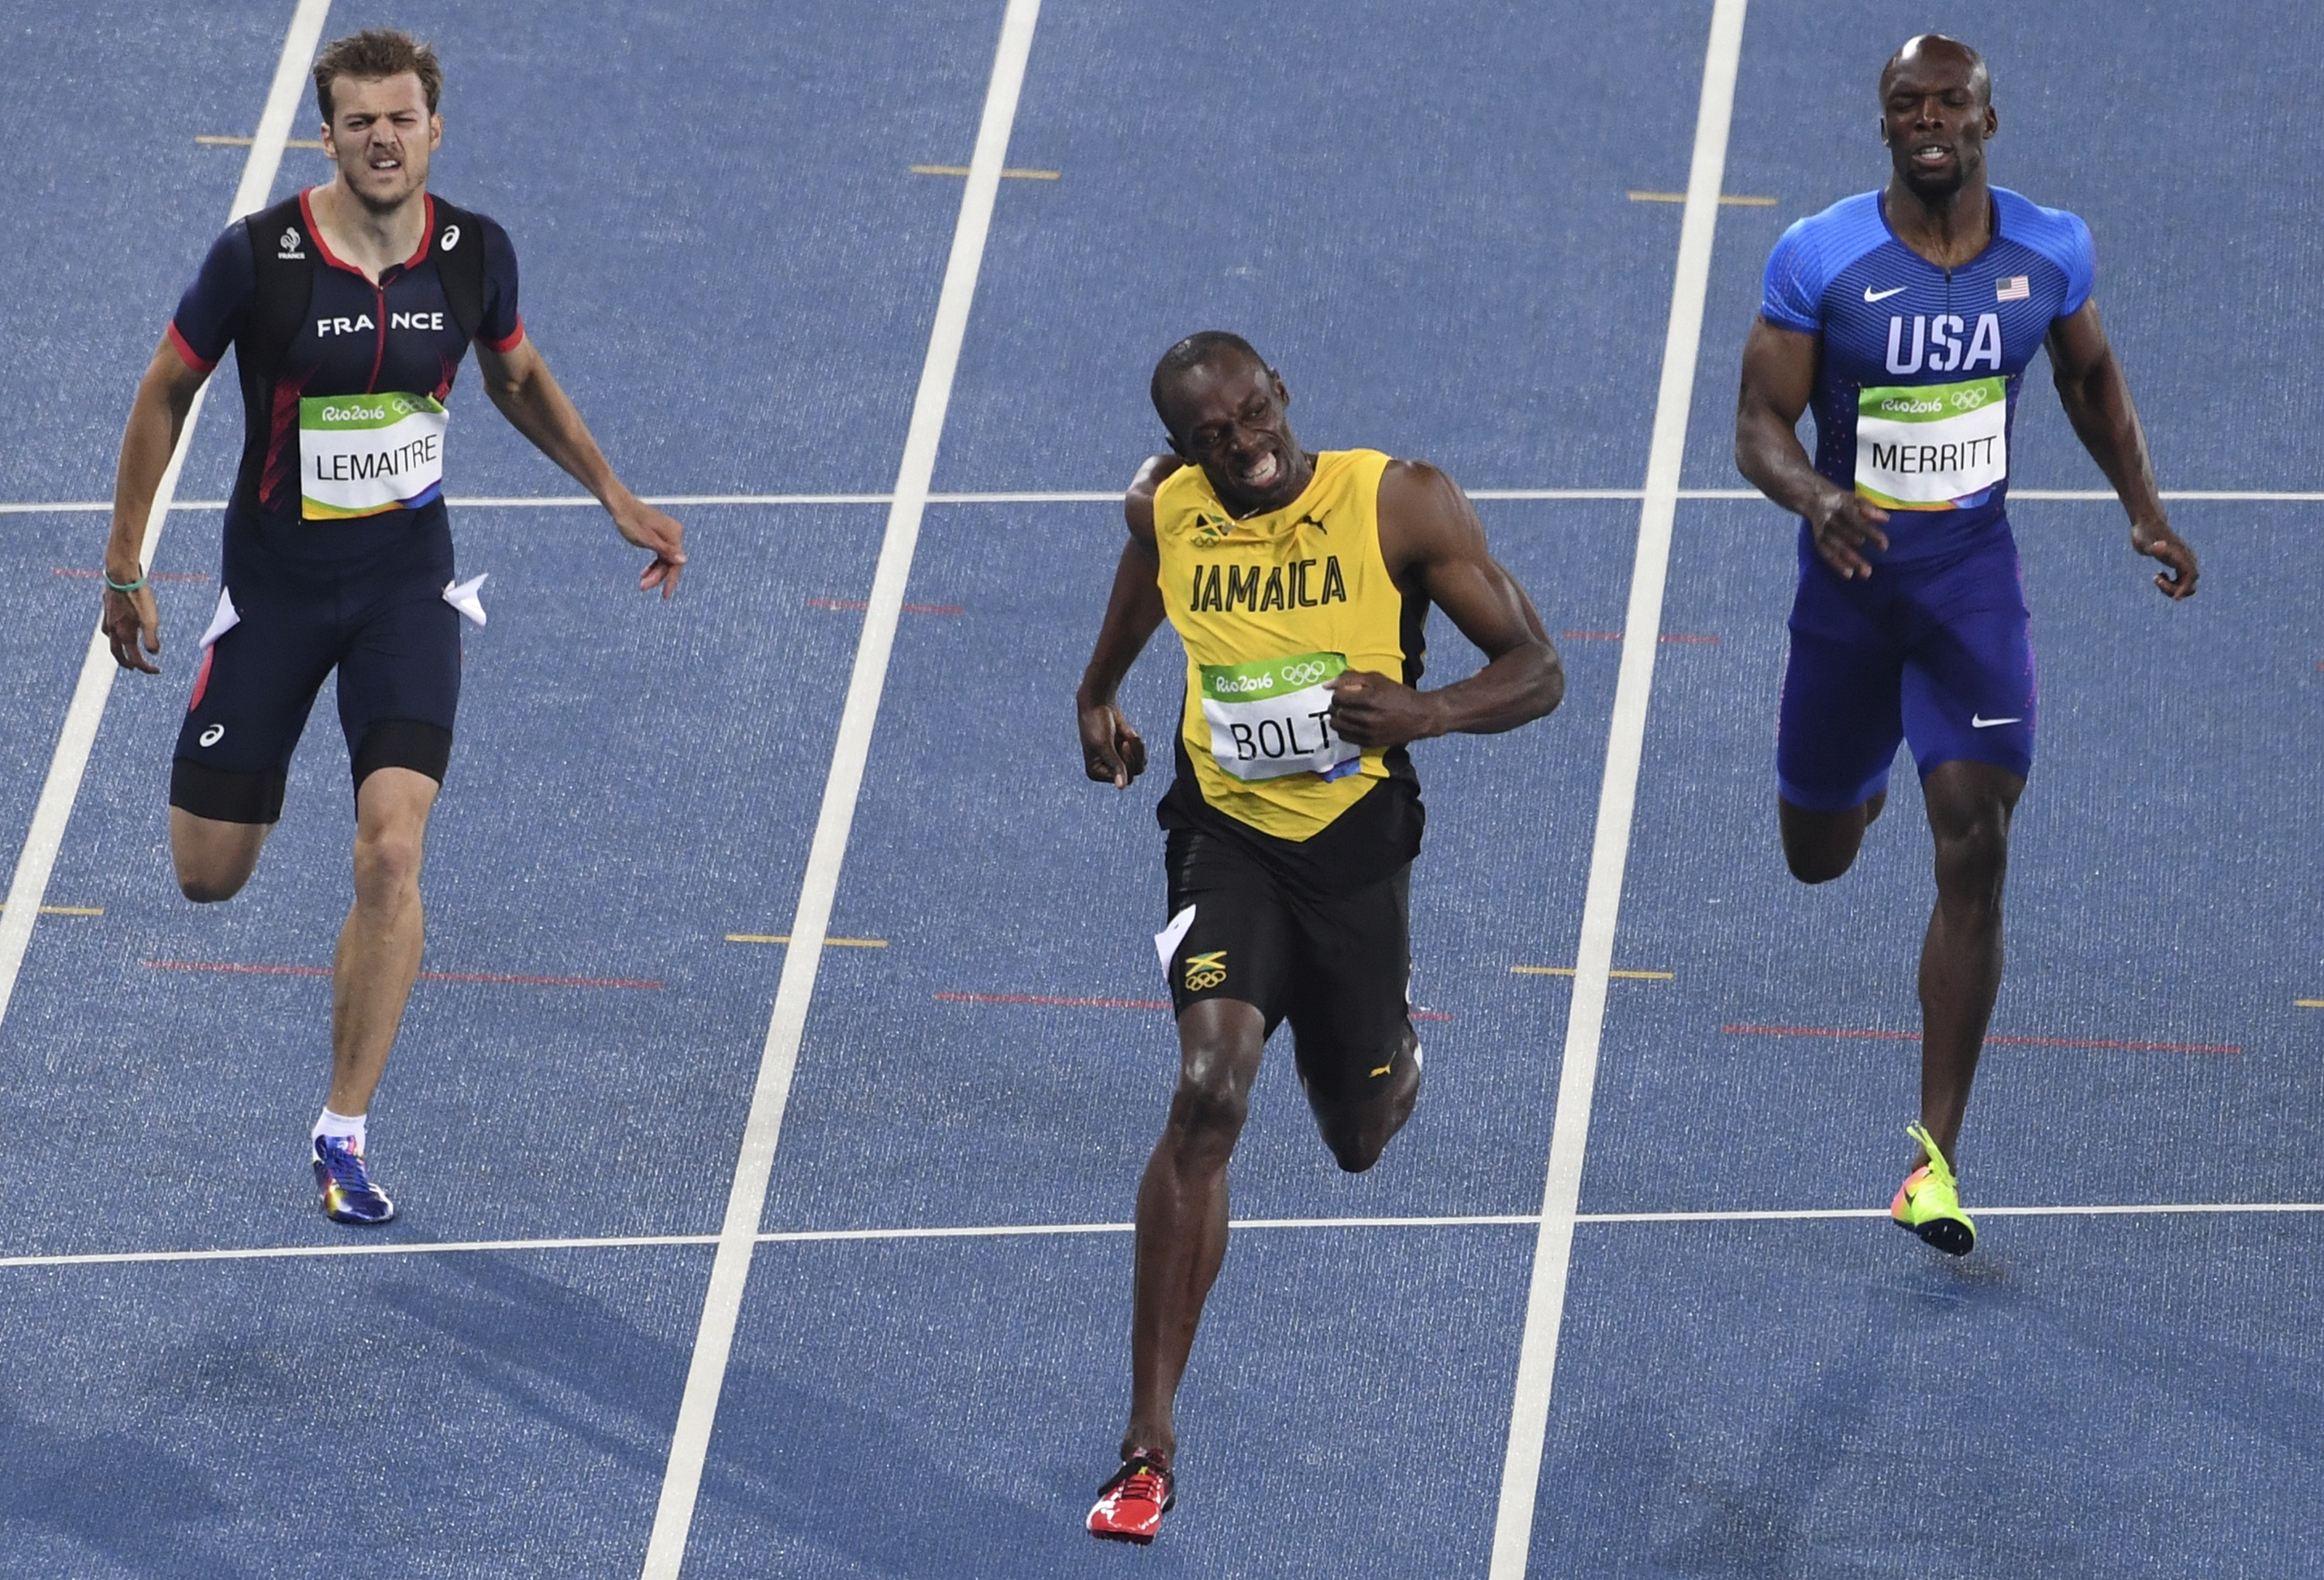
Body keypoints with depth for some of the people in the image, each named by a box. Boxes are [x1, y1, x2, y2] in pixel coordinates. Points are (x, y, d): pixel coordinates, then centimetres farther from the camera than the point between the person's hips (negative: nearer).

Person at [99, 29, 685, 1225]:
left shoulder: (476, 254, -7)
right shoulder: (257, 256, -16)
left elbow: (516, 377, 15)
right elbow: (166, 393, -1)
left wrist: (615, 497, 10)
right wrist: (124, 565, 1)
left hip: (407, 582, 1)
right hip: (274, 579, -1)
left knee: (390, 856, -16)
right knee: (207, 876, 5)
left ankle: (343, 1131, -4)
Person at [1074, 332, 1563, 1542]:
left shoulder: (1401, 503, -14)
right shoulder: (1165, 506, -5)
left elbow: (1538, 672, -11)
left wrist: (1421, 710, -30)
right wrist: (1099, 692, 33)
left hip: (1358, 840, 0)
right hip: (1229, 836, 0)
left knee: (1360, 1141, 16)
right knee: (1209, 1094, -23)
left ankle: (1395, 1066, 60)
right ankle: (1148, 1448, -22)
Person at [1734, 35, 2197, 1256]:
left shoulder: (2050, 251, -5)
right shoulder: (1819, 260, -13)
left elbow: (2092, 377, 14)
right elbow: (1760, 424, -14)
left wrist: (2144, 508, 4)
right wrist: (1817, 498, -35)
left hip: (1974, 582, 0)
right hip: (1849, 579, 0)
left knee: (1973, 858, -13)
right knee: (1817, 857, 16)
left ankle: (1936, 1159, -10)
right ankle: (1863, 768, 59)